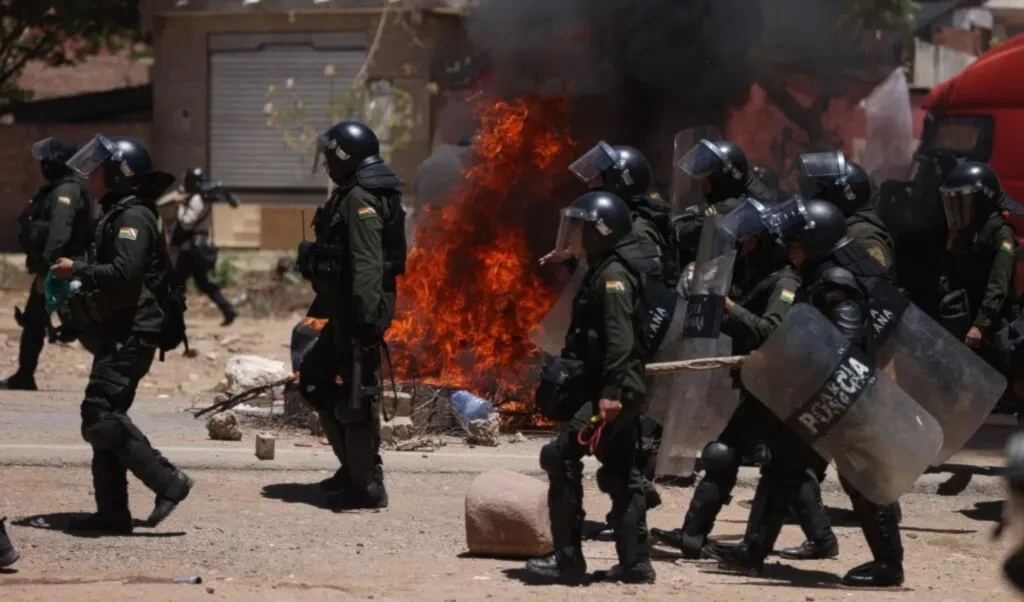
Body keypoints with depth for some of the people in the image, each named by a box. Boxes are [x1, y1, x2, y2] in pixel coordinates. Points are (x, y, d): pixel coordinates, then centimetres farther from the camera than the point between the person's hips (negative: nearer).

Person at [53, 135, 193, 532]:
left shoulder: (133, 216, -13)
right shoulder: (116, 215, 19)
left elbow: (123, 274, -25)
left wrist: (76, 270, -15)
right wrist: (78, 285, 6)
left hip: (130, 336, -11)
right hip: (118, 335, 11)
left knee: (101, 417, -17)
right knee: (106, 418, 10)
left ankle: (168, 483, -15)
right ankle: (112, 511, 13)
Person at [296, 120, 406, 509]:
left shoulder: (360, 201, -17)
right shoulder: (350, 197, 16)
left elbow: (368, 265, -25)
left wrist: (367, 318, -30)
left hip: (359, 313, -11)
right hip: (345, 312, 11)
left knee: (357, 396, -6)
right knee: (315, 378, 19)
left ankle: (368, 487, -1)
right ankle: (354, 466, 25)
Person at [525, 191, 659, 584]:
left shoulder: (613, 273, -13)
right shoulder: (606, 270, 18)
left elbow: (621, 336, -23)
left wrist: (611, 391, -28)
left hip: (616, 390, -10)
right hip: (625, 390, 10)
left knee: (561, 457, -9)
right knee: (620, 473, 12)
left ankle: (568, 559, -9)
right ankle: (635, 562, 14)